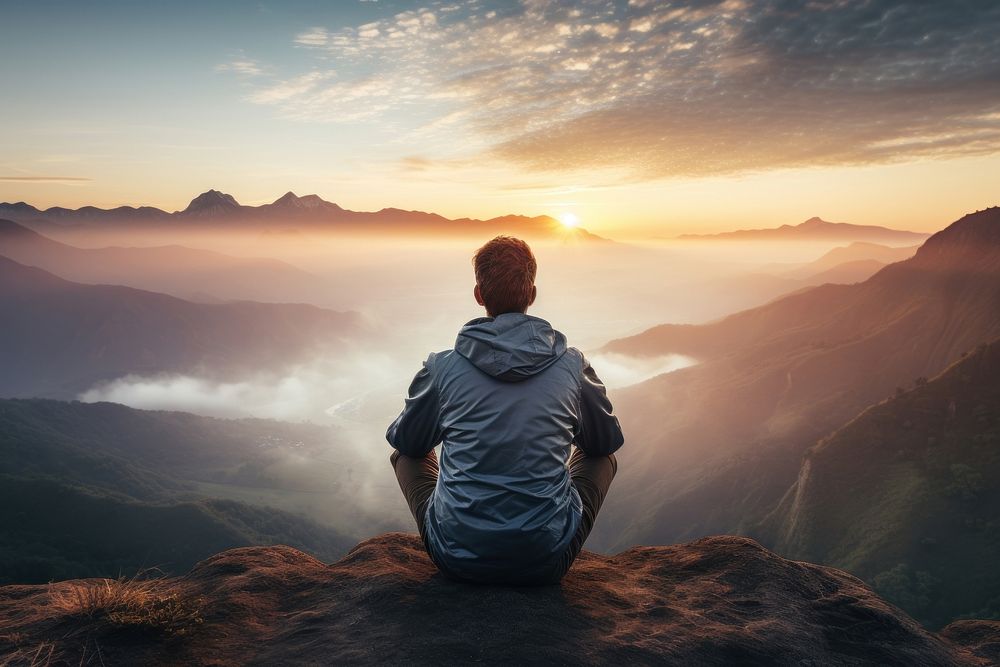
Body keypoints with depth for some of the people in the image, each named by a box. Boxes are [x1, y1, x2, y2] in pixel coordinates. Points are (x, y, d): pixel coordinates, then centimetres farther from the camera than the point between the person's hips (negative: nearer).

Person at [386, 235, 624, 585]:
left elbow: (406, 442, 11)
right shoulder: (572, 364, -5)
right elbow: (607, 441, 13)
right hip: (547, 562, 0)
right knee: (604, 458, 24)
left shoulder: (441, 366, -7)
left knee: (404, 454, 24)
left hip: (457, 558, 0)